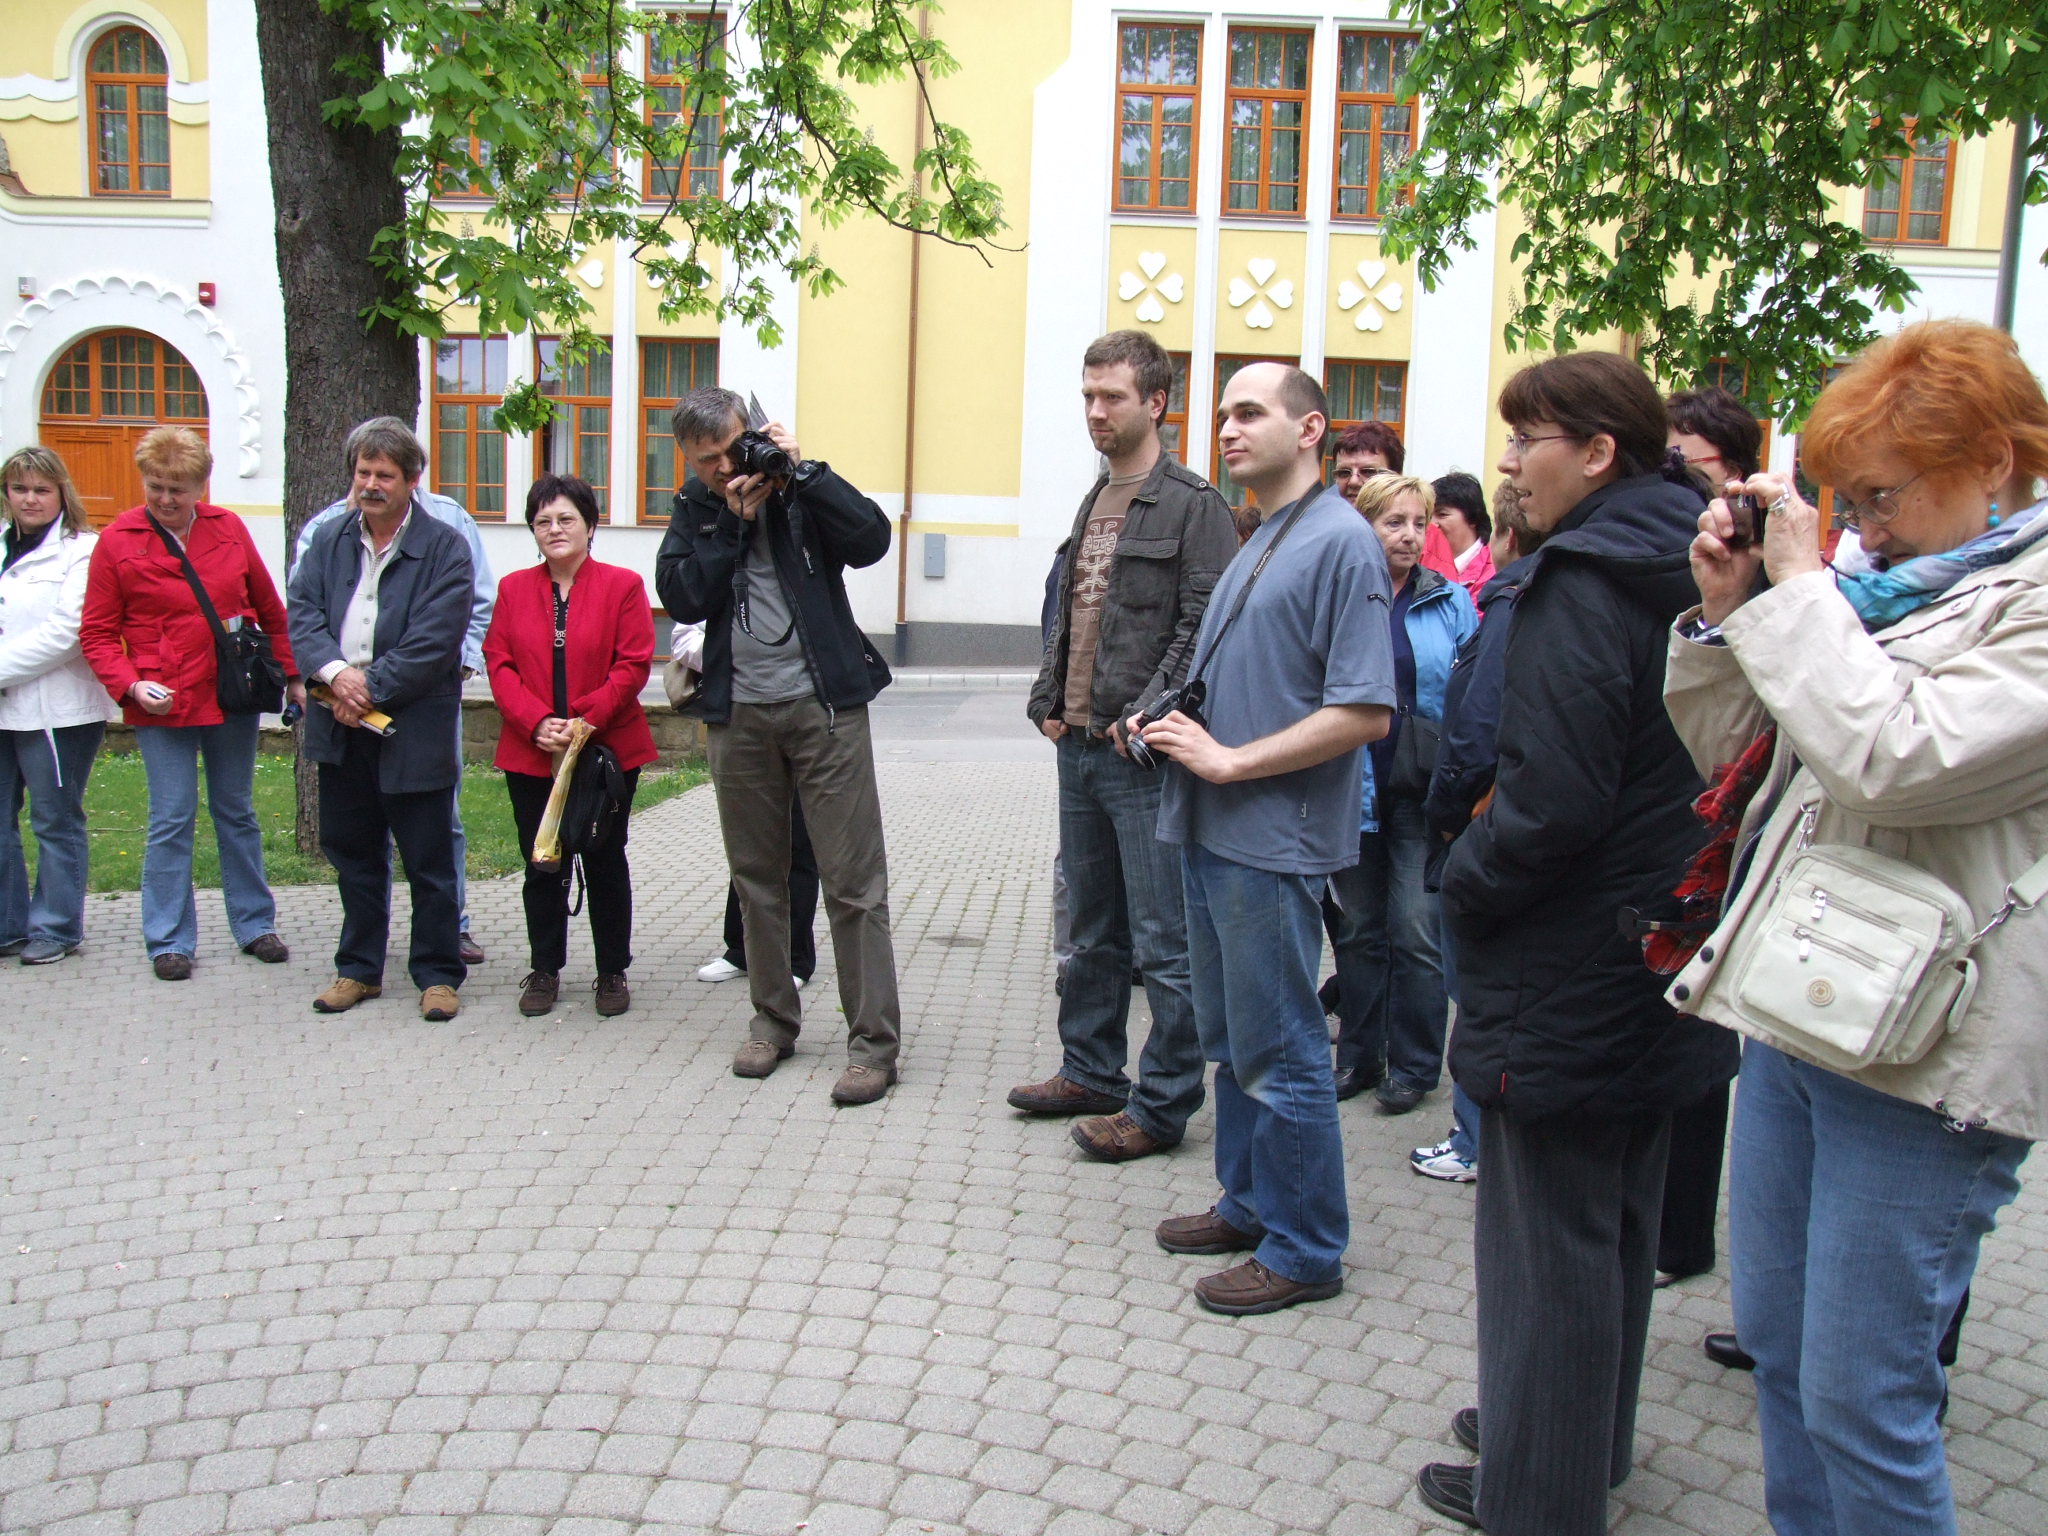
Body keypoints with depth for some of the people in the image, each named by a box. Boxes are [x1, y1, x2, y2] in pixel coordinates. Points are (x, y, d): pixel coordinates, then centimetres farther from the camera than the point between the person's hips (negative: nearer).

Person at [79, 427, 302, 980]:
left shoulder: (228, 529, 3)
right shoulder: (117, 541, -3)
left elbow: (269, 609, 11)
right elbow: (97, 633, -1)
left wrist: (292, 674, 11)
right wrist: (130, 686, -15)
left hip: (234, 697, 3)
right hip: (162, 705, -2)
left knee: (237, 812, 14)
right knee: (172, 820, 0)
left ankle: (254, 925, 24)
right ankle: (169, 941, 11)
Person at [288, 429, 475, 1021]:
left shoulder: (445, 547, -6)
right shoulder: (328, 541, 10)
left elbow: (434, 640, -14)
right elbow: (302, 614, 0)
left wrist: (370, 689, -17)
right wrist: (335, 670, -18)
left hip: (415, 728, -5)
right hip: (340, 729, 5)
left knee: (429, 859, 4)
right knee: (352, 851, 15)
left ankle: (438, 973, 17)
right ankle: (359, 968, 29)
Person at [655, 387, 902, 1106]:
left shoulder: (800, 493, 1)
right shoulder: (695, 510, 10)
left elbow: (872, 540, -14)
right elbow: (681, 597, -5)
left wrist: (803, 470, -15)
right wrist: (733, 523, -10)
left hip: (823, 706, -4)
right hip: (738, 714, 4)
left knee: (853, 879, -4)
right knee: (756, 877, 13)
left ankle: (873, 1042, 1)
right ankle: (773, 1020, 27)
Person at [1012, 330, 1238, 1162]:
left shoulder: (1192, 504, -9)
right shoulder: (1094, 500, 17)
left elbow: (1201, 627, -16)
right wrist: (1048, 704, 11)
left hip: (1144, 755, -8)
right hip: (1079, 749, 9)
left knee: (1162, 943, 0)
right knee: (1092, 929, 18)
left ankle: (1162, 1104, 10)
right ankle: (1090, 1071, 31)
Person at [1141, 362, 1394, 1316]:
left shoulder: (1340, 540, -13)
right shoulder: (1259, 543, 15)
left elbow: (1365, 712, -20)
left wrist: (1229, 761, -18)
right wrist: (1175, 727, 5)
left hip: (1273, 841, -9)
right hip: (1213, 833, 9)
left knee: (1279, 1053, 2)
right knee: (1230, 1039, 18)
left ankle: (1304, 1251, 16)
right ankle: (1249, 1206, 33)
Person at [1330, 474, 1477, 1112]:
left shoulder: (1451, 601, 3)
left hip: (1423, 792, -1)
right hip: (1352, 789, 1)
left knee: (1416, 931, -1)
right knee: (1359, 929, 12)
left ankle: (1413, 1064, 14)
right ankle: (1358, 1056, 25)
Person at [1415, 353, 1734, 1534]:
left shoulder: (1582, 587, -20)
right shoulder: (1687, 571, 8)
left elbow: (1553, 799, -27)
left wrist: (1465, 885, -10)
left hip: (1566, 979, -10)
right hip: (1661, 961, 10)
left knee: (1547, 1239, 4)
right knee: (1621, 1223, 21)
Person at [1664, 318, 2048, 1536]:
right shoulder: (1896, 589, 13)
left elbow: (1896, 760, -26)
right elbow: (1736, 756, 16)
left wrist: (1799, 586, -16)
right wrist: (1729, 609, 3)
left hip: (1919, 1054, -8)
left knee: (1861, 1400, 2)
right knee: (1779, 1347, 19)